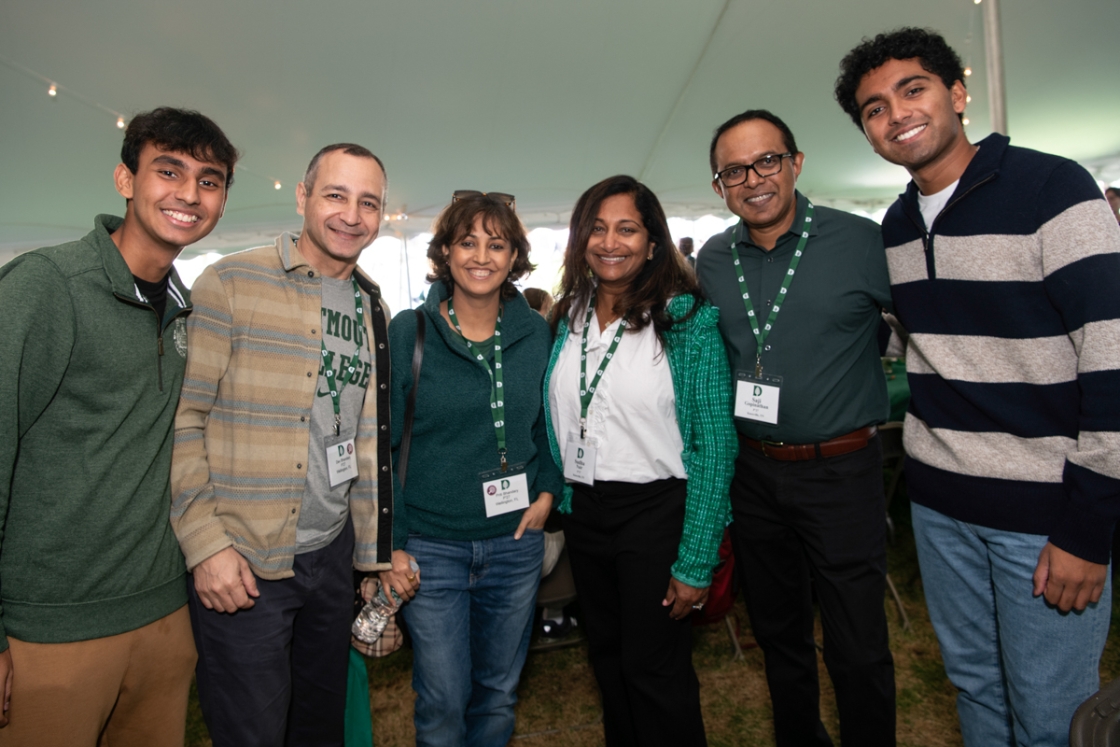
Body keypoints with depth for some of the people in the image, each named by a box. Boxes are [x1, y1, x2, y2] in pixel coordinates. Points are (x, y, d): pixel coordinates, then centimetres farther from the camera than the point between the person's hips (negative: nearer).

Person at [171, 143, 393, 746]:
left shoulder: (371, 307, 8)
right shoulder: (230, 284, -10)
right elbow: (181, 418, -11)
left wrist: (373, 553, 12)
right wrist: (206, 543, -15)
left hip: (333, 554, 6)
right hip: (239, 565, -5)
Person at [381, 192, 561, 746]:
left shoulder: (537, 333, 0)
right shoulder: (407, 332, -7)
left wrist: (547, 490, 0)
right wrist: (389, 544, -8)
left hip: (515, 541, 3)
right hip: (431, 547, -2)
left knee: (499, 691, 18)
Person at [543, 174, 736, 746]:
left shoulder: (688, 321, -11)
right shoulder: (568, 319, 4)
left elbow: (715, 445, -13)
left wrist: (696, 561, -16)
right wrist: (555, 497, 5)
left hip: (657, 509, -5)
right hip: (583, 512, 6)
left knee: (655, 669, 7)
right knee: (608, 657, 22)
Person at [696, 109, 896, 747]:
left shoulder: (862, 241, -8)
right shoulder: (711, 262, 3)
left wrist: (879, 397, -4)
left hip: (841, 471, -4)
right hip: (753, 473, 4)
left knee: (858, 652, 5)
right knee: (778, 633, 20)